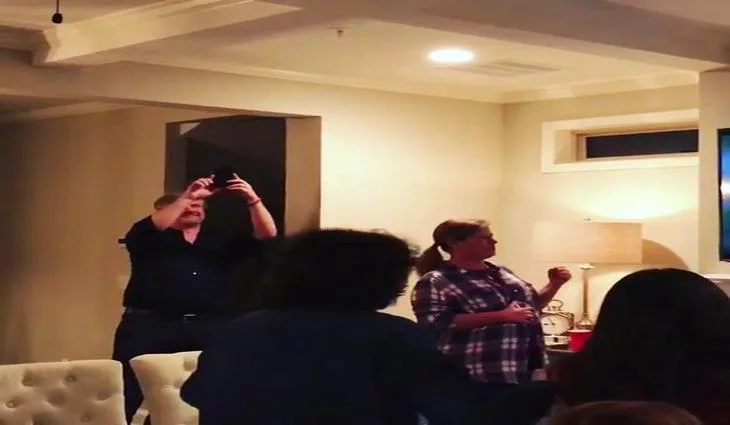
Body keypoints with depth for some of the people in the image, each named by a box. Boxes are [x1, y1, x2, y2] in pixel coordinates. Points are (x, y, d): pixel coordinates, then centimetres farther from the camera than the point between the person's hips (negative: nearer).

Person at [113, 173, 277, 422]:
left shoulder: (221, 242, 18)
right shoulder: (151, 239, 12)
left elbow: (266, 234, 9)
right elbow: (153, 226, -12)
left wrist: (252, 199, -6)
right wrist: (187, 195, -14)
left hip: (208, 328, 3)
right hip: (150, 325, -2)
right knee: (132, 394, -9)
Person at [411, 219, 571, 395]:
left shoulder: (500, 272, 15)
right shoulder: (436, 281, -9)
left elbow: (531, 304, 27)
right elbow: (436, 324, -23)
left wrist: (554, 284, 7)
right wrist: (500, 316, -24)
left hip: (523, 368, 8)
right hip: (478, 377, -8)